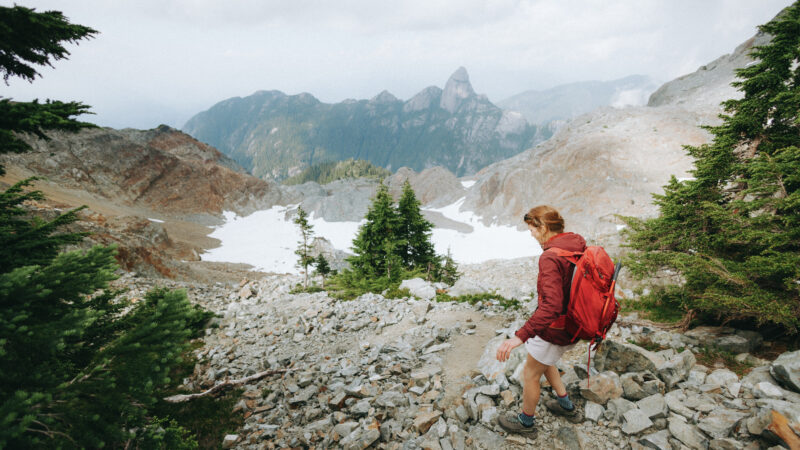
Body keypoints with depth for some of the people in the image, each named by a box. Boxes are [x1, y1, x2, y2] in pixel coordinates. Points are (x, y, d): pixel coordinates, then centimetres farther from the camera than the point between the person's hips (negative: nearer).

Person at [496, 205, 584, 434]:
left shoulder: (550, 258, -31)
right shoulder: (578, 242, -3)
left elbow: (551, 306, -40)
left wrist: (520, 336, -42)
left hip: (554, 329, -9)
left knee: (530, 373, 13)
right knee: (543, 361, 31)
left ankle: (526, 421, 35)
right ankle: (566, 405, 46)